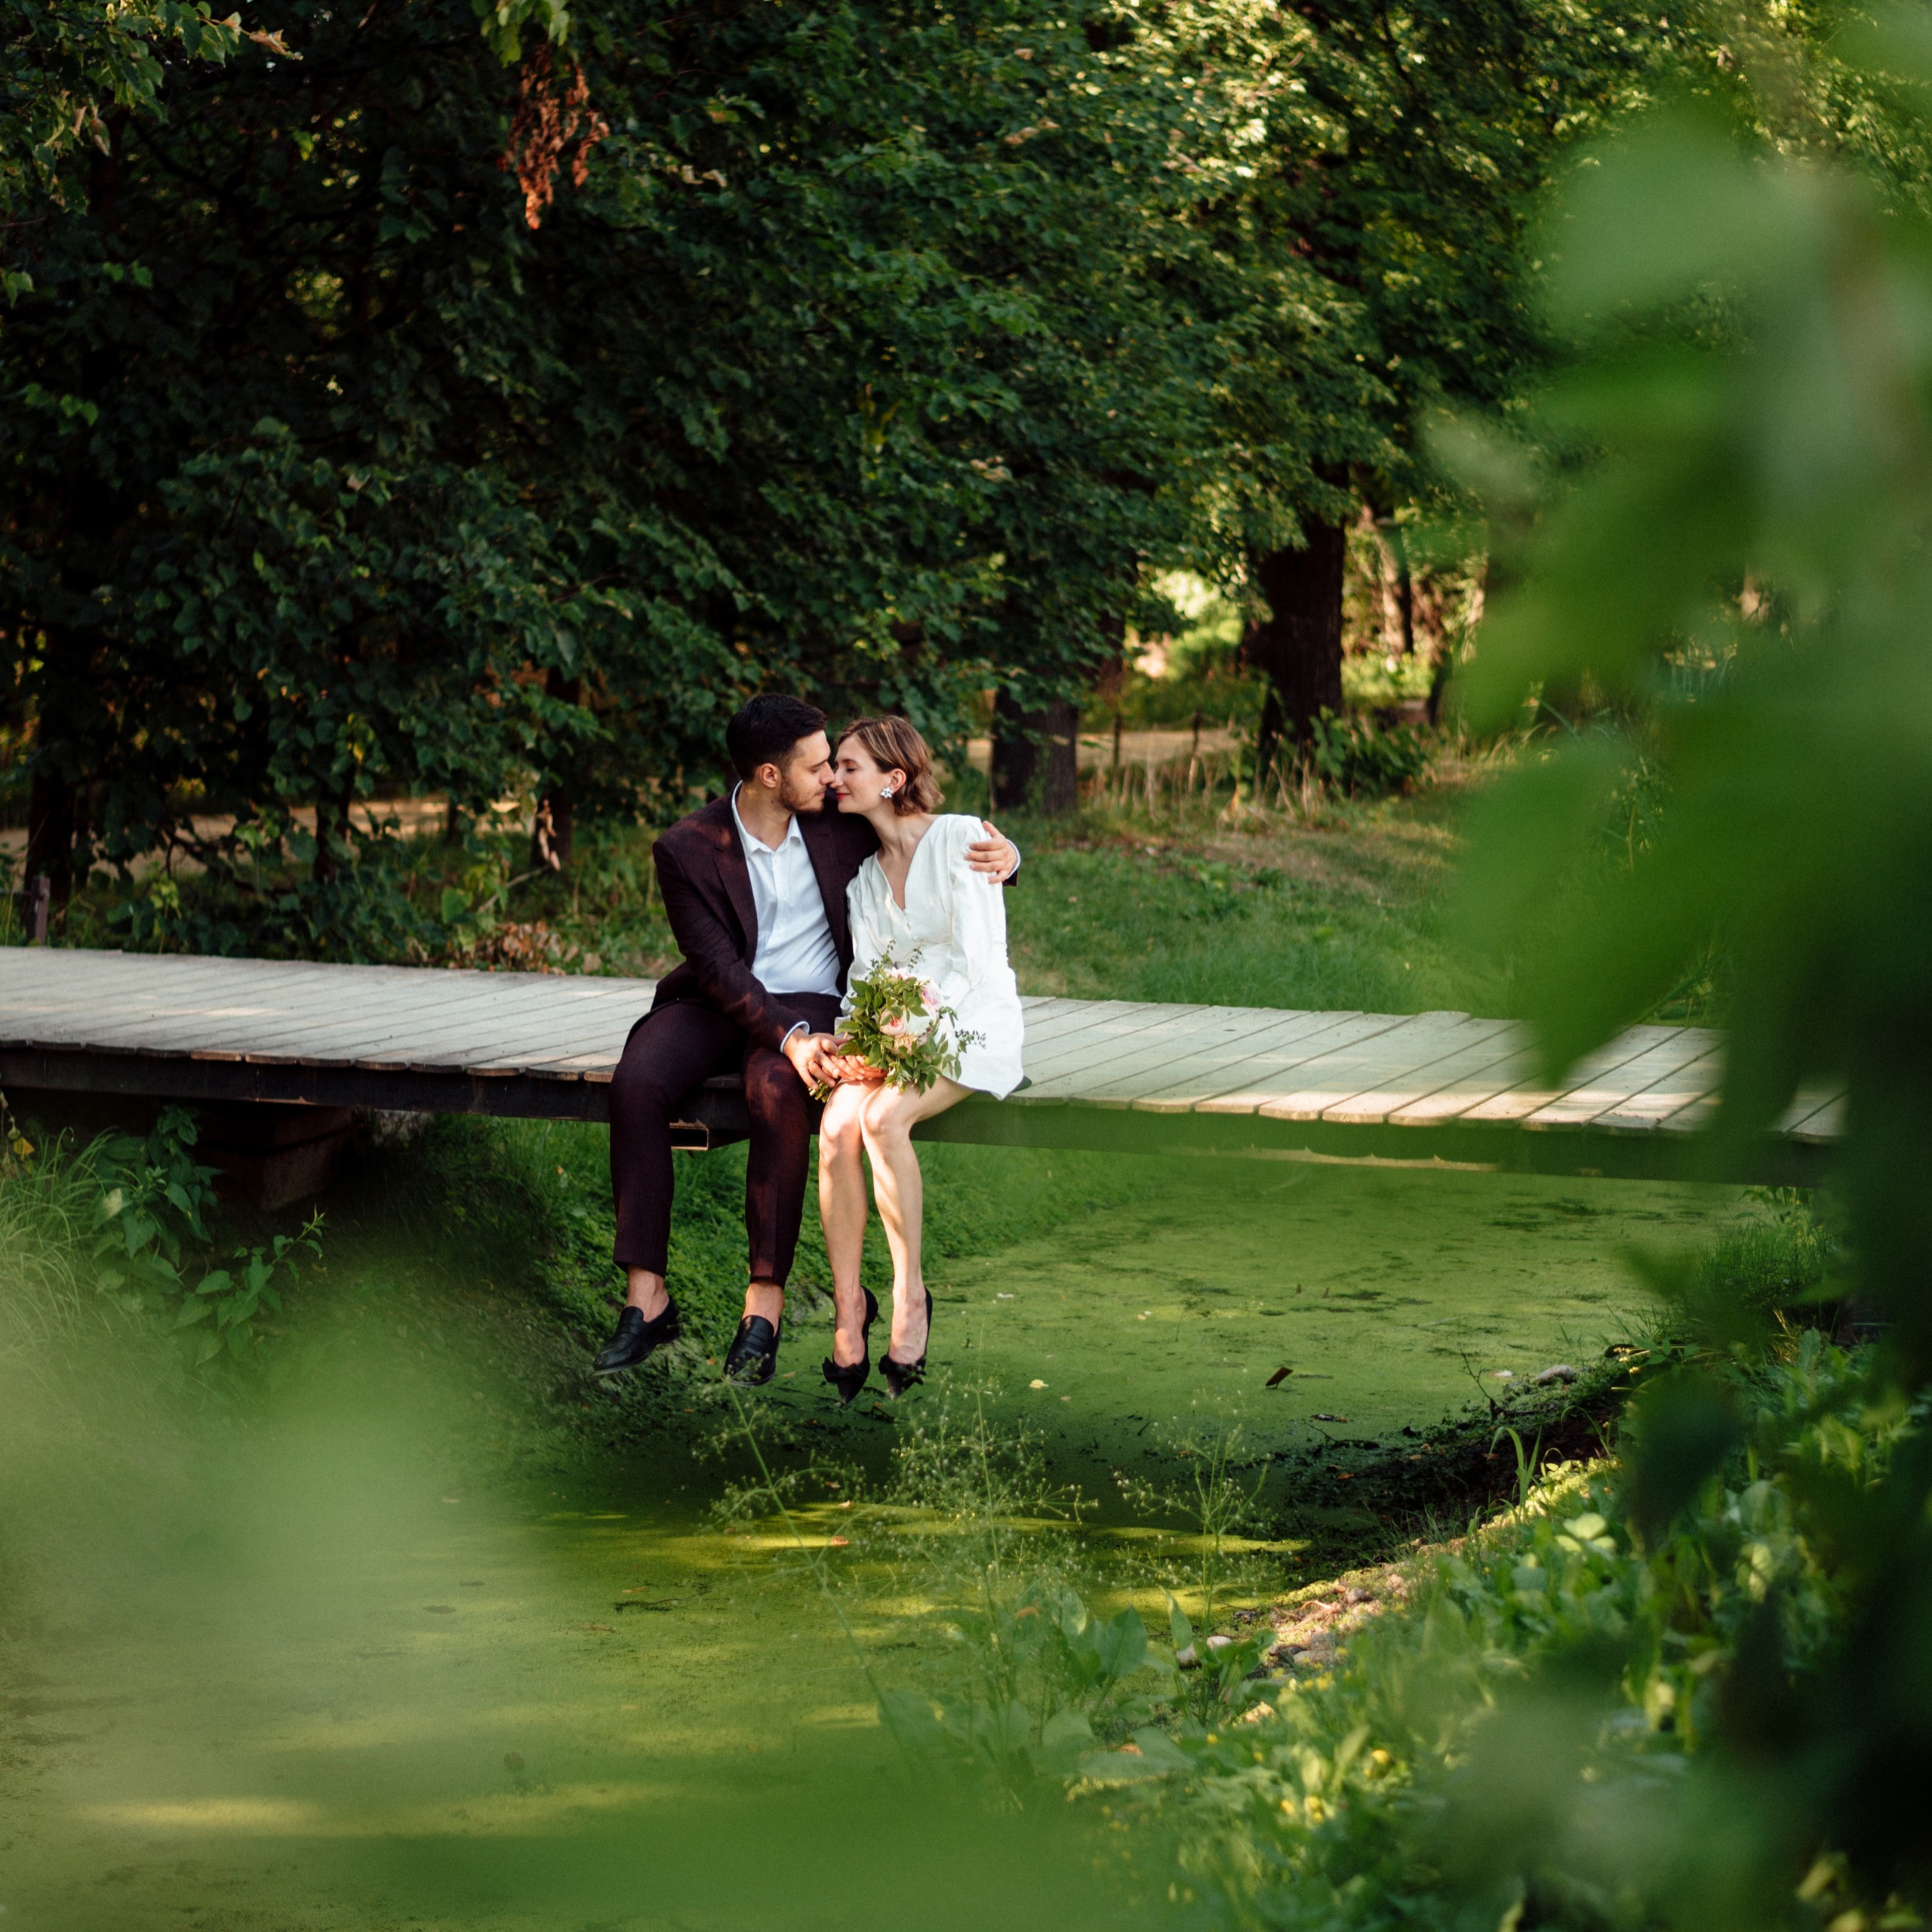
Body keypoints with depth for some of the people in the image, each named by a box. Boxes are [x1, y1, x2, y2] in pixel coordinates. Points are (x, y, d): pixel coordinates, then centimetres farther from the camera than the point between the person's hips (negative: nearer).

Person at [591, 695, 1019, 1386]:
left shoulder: (839, 822, 0)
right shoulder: (687, 849, -7)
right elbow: (718, 966, -14)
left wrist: (1002, 856, -12)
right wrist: (788, 1036, -29)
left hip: (809, 1003, 0)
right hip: (717, 1004, 0)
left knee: (777, 1091, -35)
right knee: (635, 1084, -29)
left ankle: (765, 1302, -29)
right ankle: (646, 1297, -24)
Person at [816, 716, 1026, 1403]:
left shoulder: (960, 839, -8)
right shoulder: (860, 864, 12)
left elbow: (977, 960, -12)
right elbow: (865, 969, 11)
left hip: (971, 1022, -5)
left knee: (883, 1117, -33)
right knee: (836, 1128, -26)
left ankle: (910, 1294, -19)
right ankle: (848, 1309, -18)